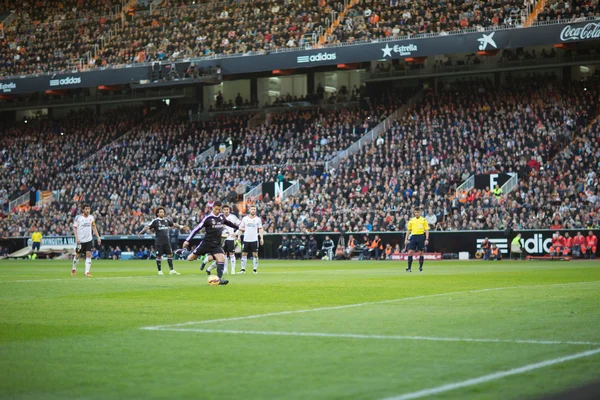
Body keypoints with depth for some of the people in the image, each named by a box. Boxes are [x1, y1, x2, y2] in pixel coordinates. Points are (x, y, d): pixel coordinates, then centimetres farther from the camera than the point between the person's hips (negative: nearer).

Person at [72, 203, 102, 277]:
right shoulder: (78, 217, -6)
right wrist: (76, 238, -16)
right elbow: (74, 228, -5)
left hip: (89, 240, 3)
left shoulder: (91, 217, 7)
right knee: (77, 255, 7)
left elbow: (94, 227, 14)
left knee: (88, 255, -8)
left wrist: (98, 237, 8)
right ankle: (74, 269, 30)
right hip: (80, 240, -3)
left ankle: (87, 271, -8)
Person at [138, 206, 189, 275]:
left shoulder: (166, 220, 9)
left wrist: (182, 227, 25)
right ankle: (159, 271, 11)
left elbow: (174, 224, 22)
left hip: (166, 241, 4)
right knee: (159, 256, 0)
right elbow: (148, 226, -16)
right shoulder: (155, 221, -6)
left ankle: (171, 270, 7)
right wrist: (142, 232, -31)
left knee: (170, 254, 1)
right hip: (158, 241, -4)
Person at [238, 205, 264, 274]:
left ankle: (255, 269, 4)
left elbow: (260, 229, 5)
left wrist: (261, 238, -3)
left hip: (254, 240, -1)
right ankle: (243, 269, 10)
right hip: (246, 239, 1)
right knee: (244, 254, 2)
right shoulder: (245, 218, 6)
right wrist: (244, 229, -6)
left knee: (255, 254, -4)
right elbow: (240, 228, 12)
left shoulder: (258, 219, 5)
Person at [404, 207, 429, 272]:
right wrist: (406, 239, 7)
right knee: (410, 252, -6)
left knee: (421, 253, 2)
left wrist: (427, 239, -8)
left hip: (421, 237, -2)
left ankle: (420, 267, 13)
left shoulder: (423, 220, 3)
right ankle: (409, 268, -3)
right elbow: (408, 230, 14)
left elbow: (426, 230, 1)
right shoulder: (411, 220, 10)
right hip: (413, 236, 2)